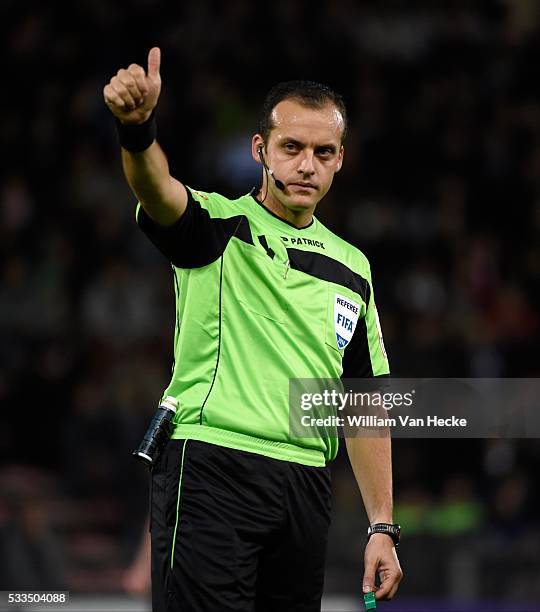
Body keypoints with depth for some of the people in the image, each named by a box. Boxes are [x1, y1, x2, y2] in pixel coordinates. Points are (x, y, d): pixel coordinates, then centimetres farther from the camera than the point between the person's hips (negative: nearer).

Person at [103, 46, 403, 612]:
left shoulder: (353, 268, 18)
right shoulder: (216, 224, 3)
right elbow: (157, 190, -21)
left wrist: (382, 527, 11)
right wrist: (137, 127, -44)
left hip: (307, 485, 5)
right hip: (210, 465, -5)